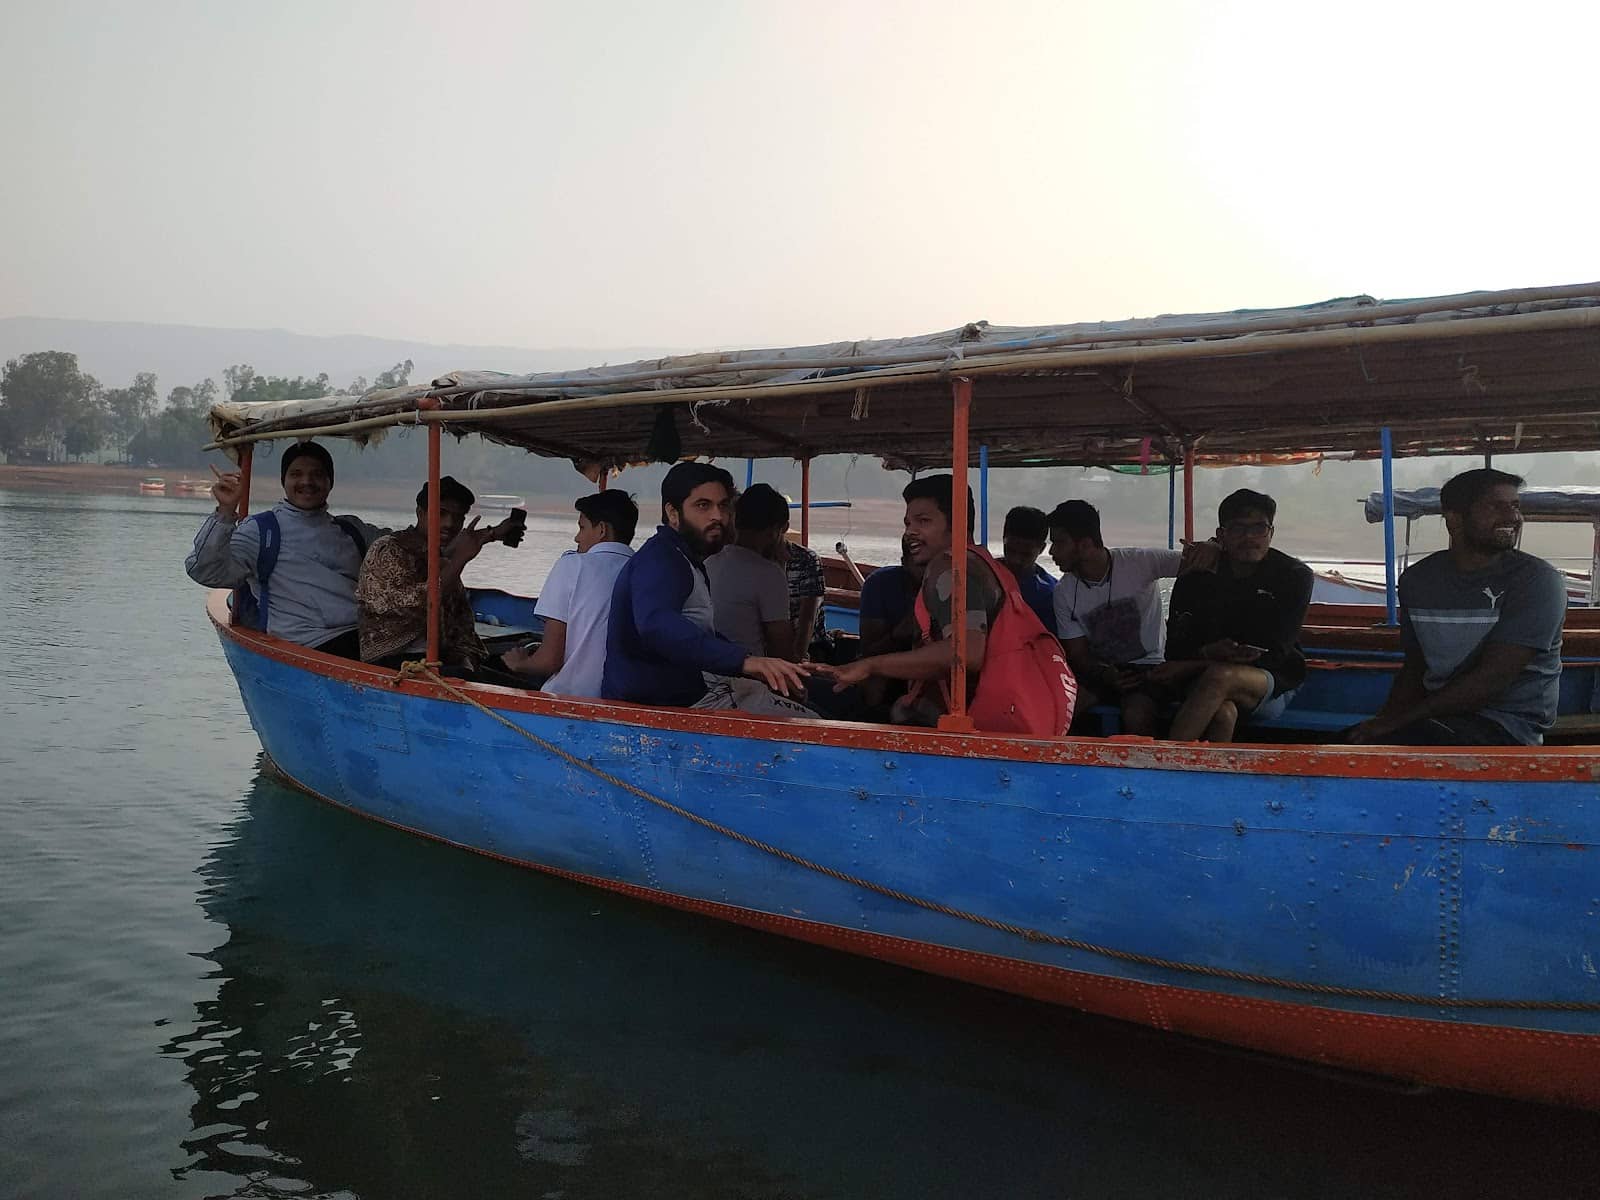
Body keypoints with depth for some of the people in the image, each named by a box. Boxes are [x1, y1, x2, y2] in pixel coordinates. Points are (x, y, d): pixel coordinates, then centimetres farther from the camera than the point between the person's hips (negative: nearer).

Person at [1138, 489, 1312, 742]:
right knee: (1223, 713, -37)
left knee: (1220, 676, -36)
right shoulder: (1196, 578, 4)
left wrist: (1191, 666, -16)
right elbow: (1175, 650, -1)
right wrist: (1208, 653, -27)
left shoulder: (1294, 575, -2)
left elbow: (1273, 654, -10)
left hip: (1274, 685, -1)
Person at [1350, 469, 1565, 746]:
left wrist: (1399, 721, -18)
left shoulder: (1535, 580, -10)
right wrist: (1387, 718, -8)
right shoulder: (1417, 579, 8)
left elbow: (1491, 678, -18)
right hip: (1436, 717, 5)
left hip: (1506, 725, -5)